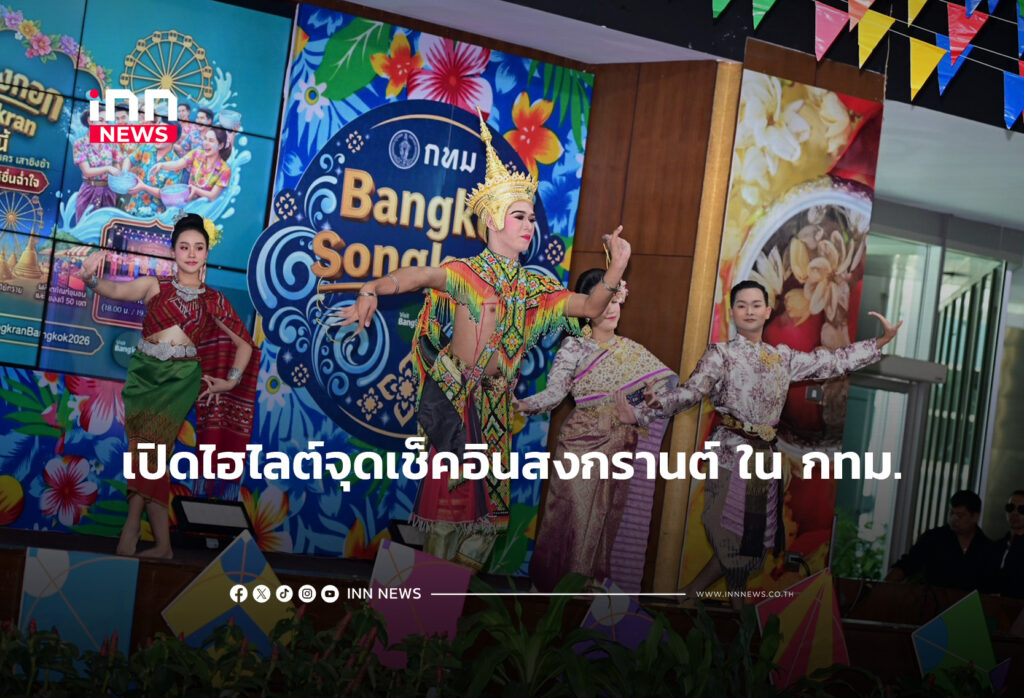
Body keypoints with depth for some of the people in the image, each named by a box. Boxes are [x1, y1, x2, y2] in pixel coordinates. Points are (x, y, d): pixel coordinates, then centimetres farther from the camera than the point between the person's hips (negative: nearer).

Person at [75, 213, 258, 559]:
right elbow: (117, 290, -13)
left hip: (180, 379, -1)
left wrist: (233, 380, 5)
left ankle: (131, 529, -16)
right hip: (144, 374, 1)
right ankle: (162, 544, -5)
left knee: (150, 444, -17)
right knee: (147, 449, -6)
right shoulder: (155, 286, 6)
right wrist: (91, 278, -33)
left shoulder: (214, 301, 8)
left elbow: (245, 344, 16)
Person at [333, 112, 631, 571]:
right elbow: (413, 277, -24)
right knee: (451, 485, -3)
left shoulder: (534, 286, 8)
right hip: (455, 396, -6)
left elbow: (591, 307, 9)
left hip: (497, 401, 6)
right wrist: (372, 291, -43)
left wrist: (615, 270, -8)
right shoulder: (467, 274, -10)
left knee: (490, 490, 8)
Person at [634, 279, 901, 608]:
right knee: (735, 538, -4)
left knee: (751, 540, 8)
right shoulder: (721, 354, -4)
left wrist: (880, 342, 15)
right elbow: (692, 391, -18)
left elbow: (832, 362, 17)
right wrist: (657, 403, -38)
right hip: (731, 455, -6)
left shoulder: (783, 357, 13)